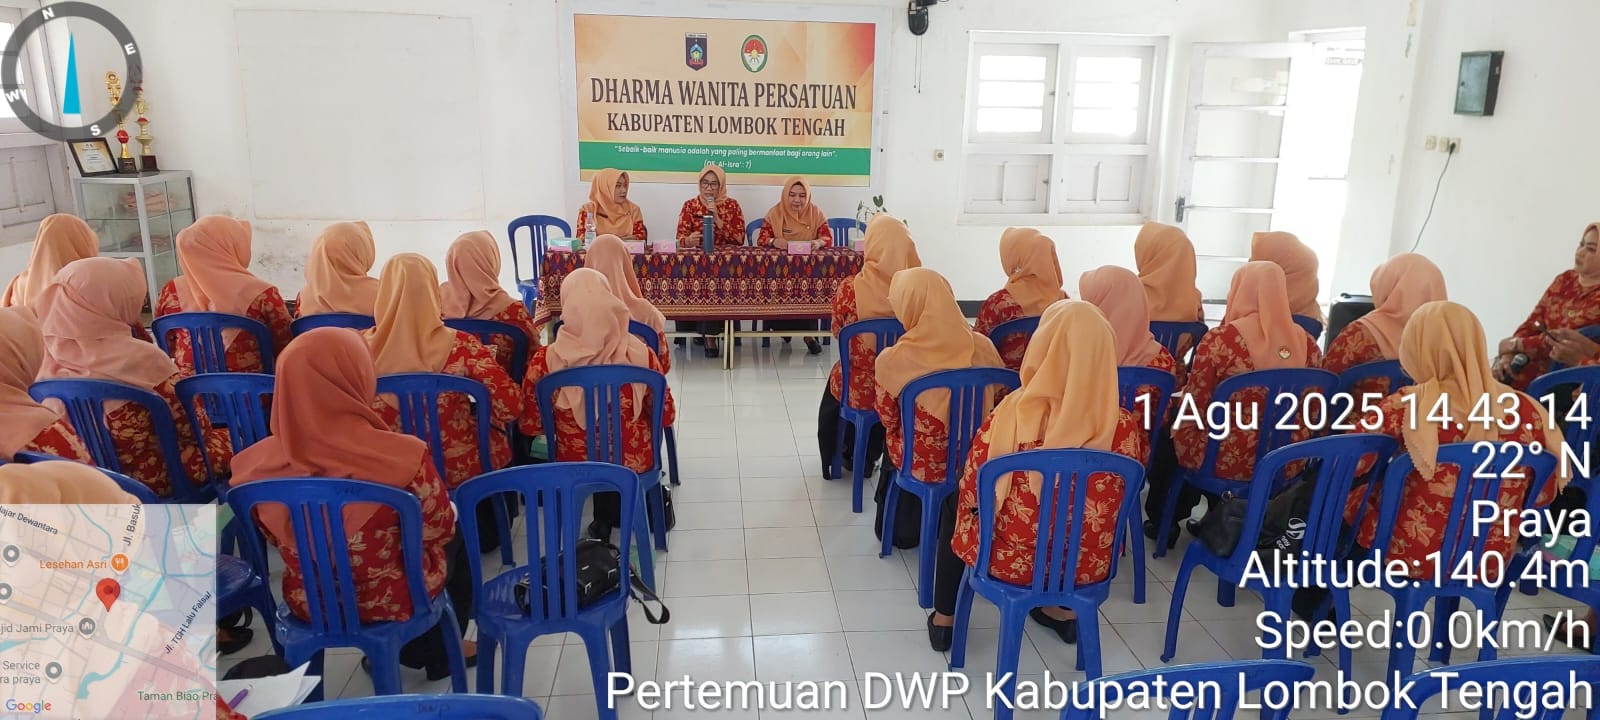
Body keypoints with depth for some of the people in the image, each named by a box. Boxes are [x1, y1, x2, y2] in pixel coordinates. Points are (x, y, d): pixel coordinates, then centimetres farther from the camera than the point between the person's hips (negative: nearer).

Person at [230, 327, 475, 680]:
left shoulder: (257, 464, -17)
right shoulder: (402, 456, -31)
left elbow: (277, 537, 1)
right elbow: (439, 528, -13)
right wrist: (451, 517, 9)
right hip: (395, 600, -4)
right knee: (456, 537, 27)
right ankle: (440, 654, 42)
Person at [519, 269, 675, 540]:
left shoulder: (546, 361, -22)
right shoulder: (640, 354, -21)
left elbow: (531, 426, -8)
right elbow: (666, 416, -8)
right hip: (635, 463, 0)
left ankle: (606, 518, 44)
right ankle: (613, 514, 50)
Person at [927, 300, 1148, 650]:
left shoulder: (1011, 416, -25)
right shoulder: (1124, 426, -17)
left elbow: (971, 492, -10)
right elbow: (1119, 499, 1)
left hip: (1012, 560, -2)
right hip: (1088, 564, 3)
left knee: (955, 505, 27)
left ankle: (944, 618, 33)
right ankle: (1064, 610, 37)